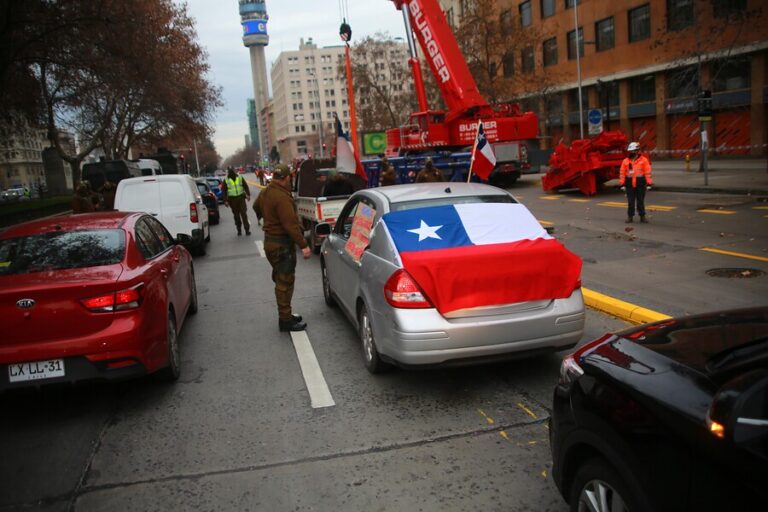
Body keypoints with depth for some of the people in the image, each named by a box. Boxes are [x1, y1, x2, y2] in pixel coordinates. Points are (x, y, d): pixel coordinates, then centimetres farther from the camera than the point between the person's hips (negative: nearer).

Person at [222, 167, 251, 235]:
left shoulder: (240, 178, 6)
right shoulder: (226, 180, 4)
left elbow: (245, 186, 8)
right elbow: (224, 191, 3)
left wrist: (248, 195, -5)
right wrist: (225, 201, -4)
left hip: (241, 197, 0)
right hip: (232, 199, 0)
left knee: (244, 214, -6)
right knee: (236, 215, 6)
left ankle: (247, 229, -4)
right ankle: (239, 230, 16)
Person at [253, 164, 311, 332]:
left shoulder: (265, 192, 7)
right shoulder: (282, 197, -24)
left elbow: (256, 206, 28)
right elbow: (291, 224, -28)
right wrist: (303, 245, -26)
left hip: (270, 240, 10)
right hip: (282, 244, -10)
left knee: (281, 279, 19)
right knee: (285, 282, -3)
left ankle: (285, 315, 29)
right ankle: (285, 321, 2)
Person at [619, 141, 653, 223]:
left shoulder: (644, 160, -2)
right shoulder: (625, 161, 4)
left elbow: (647, 172, -4)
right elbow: (622, 173, 5)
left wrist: (649, 183, -7)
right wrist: (622, 184, 1)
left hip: (640, 184, -2)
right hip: (629, 185, 2)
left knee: (640, 201, 6)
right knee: (630, 202, 5)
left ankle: (642, 216, 15)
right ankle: (630, 217, 13)